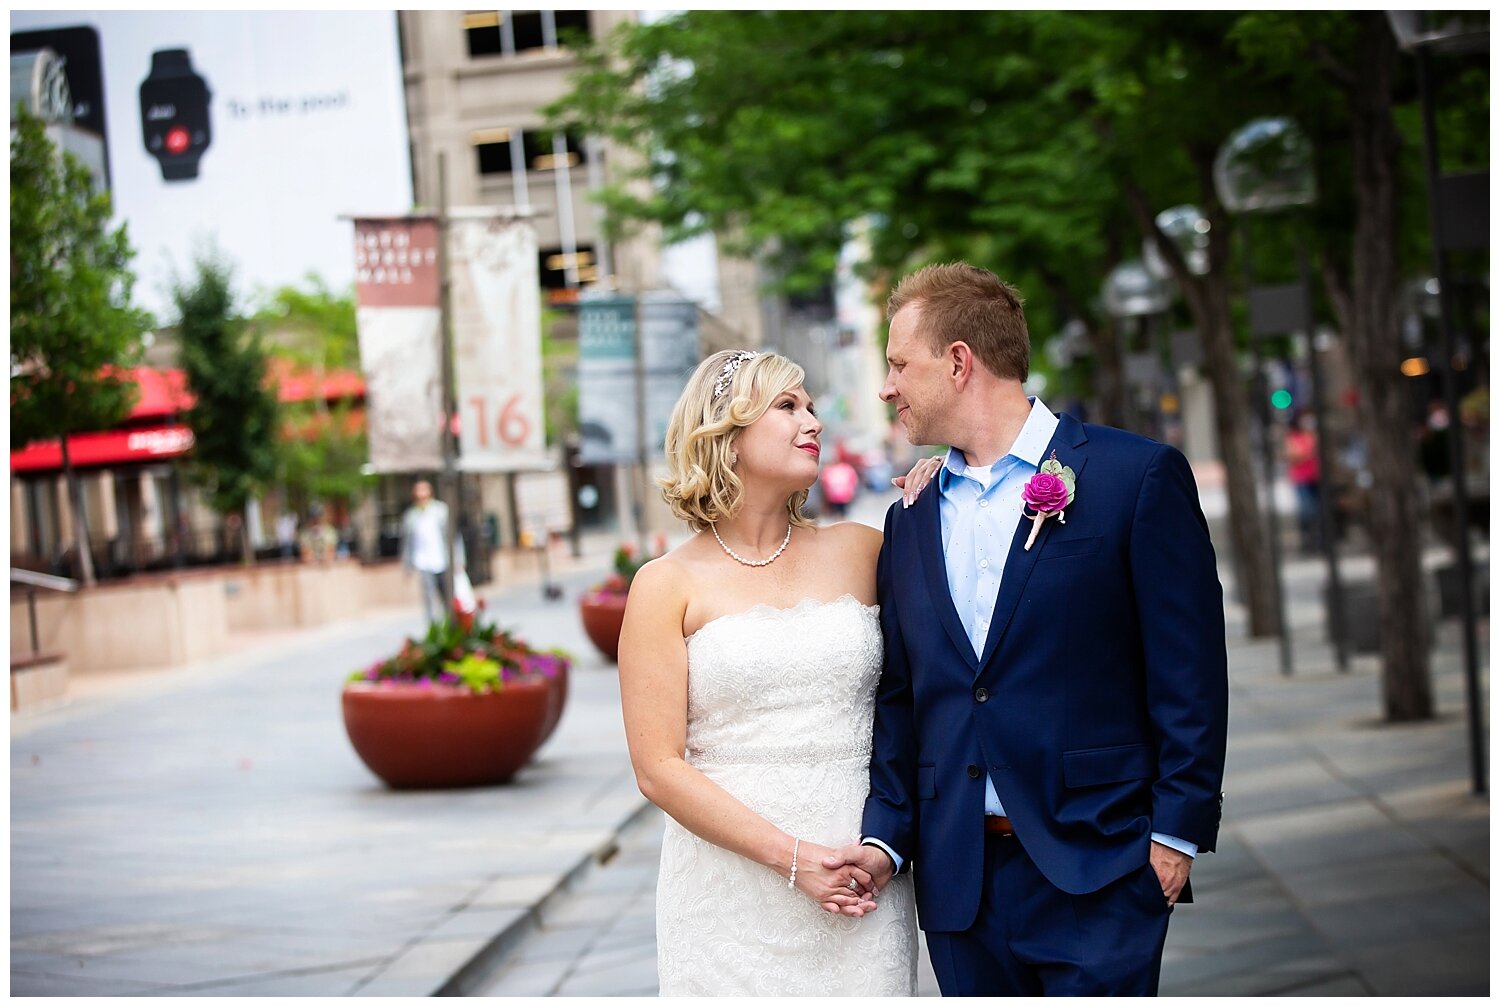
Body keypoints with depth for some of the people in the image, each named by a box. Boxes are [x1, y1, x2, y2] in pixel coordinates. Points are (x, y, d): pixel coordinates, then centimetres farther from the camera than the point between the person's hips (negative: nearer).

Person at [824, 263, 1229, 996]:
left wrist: (1178, 832, -9)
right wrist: (886, 837, 2)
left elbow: (1189, 672, -6)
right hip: (959, 878, 5)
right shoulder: (911, 520, 12)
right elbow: (900, 696, 13)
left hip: (1097, 872, -5)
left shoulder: (1138, 476, -5)